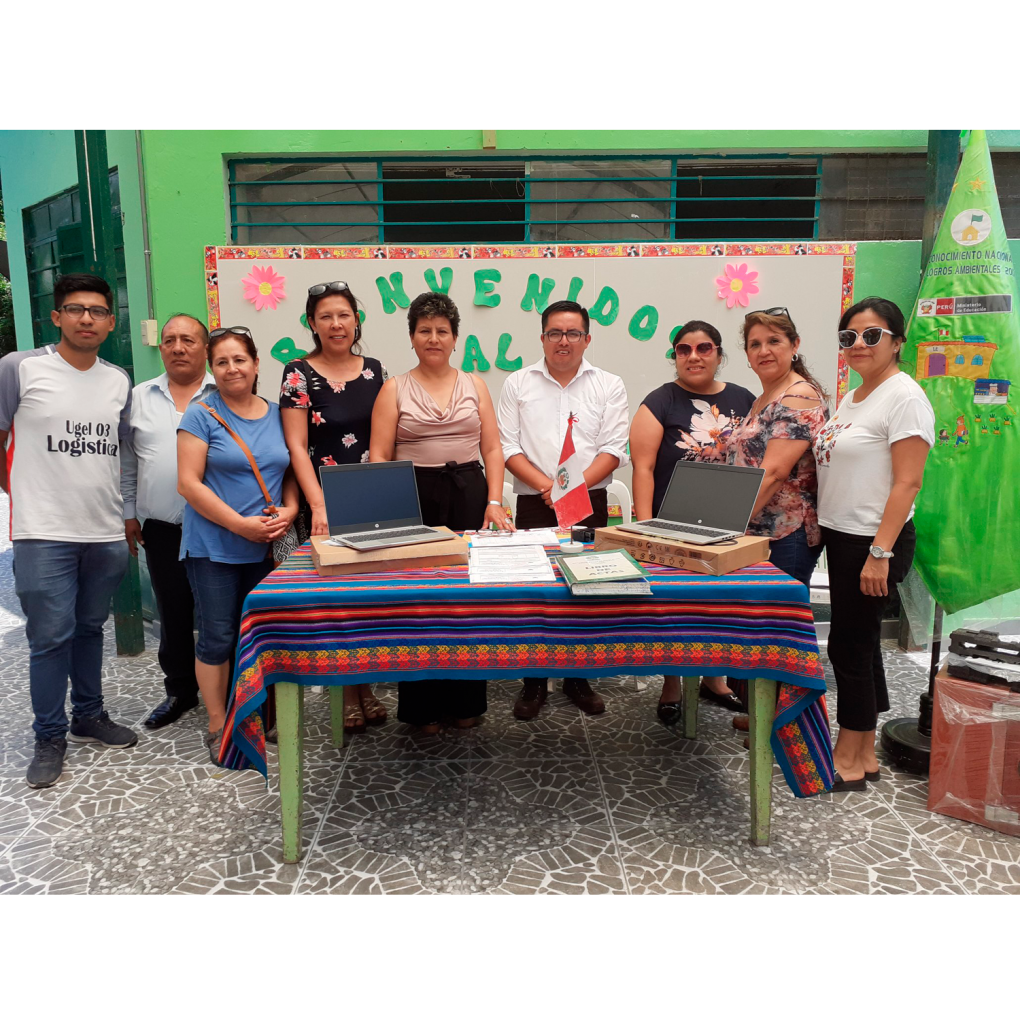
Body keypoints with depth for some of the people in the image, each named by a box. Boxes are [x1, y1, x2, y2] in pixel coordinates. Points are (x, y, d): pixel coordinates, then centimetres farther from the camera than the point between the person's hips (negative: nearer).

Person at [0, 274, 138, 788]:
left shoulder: (119, 381, 9)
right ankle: (50, 738, 16)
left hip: (106, 534, 4)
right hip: (44, 534, -4)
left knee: (90, 629, 16)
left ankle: (89, 717, 32)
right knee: (51, 637, 0)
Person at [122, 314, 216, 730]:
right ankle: (180, 691, 29)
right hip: (162, 530, 3)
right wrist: (128, 514, 8)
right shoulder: (140, 398, 9)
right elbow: (128, 462, 12)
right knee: (173, 616, 13)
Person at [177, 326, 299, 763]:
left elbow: (291, 472, 13)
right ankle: (218, 727, 17)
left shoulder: (277, 415, 8)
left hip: (266, 548, 4)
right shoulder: (202, 415, -5)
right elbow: (189, 483, -11)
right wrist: (241, 524, -17)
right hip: (214, 547, -4)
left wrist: (289, 510, -7)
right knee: (218, 638, 3)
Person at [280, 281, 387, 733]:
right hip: (326, 504, -3)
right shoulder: (299, 373, -3)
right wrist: (318, 506, -16)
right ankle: (347, 692, 16)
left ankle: (366, 687, 22)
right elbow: (297, 445, -7)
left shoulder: (374, 370, 8)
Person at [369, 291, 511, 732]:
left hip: (468, 494, 2)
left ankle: (466, 701, 19)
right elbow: (379, 456, 0)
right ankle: (422, 707, 14)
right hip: (413, 498, -1)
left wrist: (494, 502, -5)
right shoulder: (394, 389, 6)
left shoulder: (474, 385, 11)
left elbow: (492, 449, 7)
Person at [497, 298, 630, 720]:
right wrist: (545, 485, -12)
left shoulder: (609, 386, 7)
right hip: (533, 505, 0)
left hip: (590, 504, 1)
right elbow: (508, 446, 1)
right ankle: (533, 681, 14)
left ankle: (578, 678, 19)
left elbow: (614, 448, -1)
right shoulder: (518, 384, 7)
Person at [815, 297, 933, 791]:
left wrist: (880, 552, -22)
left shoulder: (904, 398, -13)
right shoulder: (852, 398, 14)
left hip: (874, 541, -9)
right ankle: (864, 754, 25)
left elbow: (907, 482, -19)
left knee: (849, 644, -2)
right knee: (859, 643, 14)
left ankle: (848, 760, 12)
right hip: (840, 536, 9)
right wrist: (820, 525, 12)